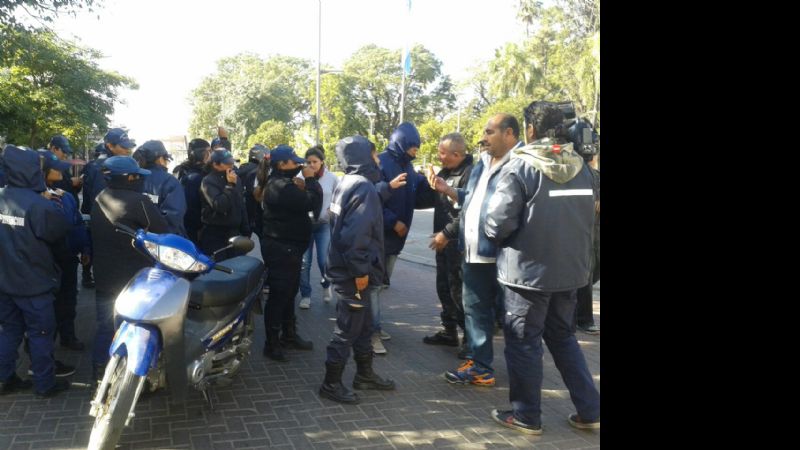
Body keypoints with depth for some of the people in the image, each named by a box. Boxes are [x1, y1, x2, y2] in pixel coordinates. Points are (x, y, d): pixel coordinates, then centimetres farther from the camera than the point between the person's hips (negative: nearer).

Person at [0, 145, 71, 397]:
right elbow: (59, 232, -9)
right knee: (41, 333, 6)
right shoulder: (38, 204, -23)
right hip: (34, 282, -6)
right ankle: (45, 384, 15)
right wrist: (53, 207, 5)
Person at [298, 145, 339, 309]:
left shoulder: (332, 178, -4)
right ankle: (305, 295, 17)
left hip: (324, 224, 0)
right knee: (304, 262, 2)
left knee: (323, 260, -3)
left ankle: (326, 285, 28)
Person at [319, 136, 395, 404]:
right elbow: (357, 233, -26)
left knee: (363, 324, 19)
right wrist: (360, 271, -22)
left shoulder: (348, 182, 11)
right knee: (348, 328, 1)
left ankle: (365, 374, 31)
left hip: (346, 268, 10)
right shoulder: (363, 186, -18)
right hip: (353, 272, -10)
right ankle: (331, 383, 12)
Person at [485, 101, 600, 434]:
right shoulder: (580, 166, 6)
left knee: (523, 342, 8)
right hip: (570, 268, 6)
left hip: (529, 269, -6)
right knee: (563, 337, 20)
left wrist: (496, 238, 2)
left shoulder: (520, 166, -13)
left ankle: (526, 415, 19)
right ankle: (589, 410, 22)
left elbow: (499, 221, -19)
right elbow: (587, 216, 11)